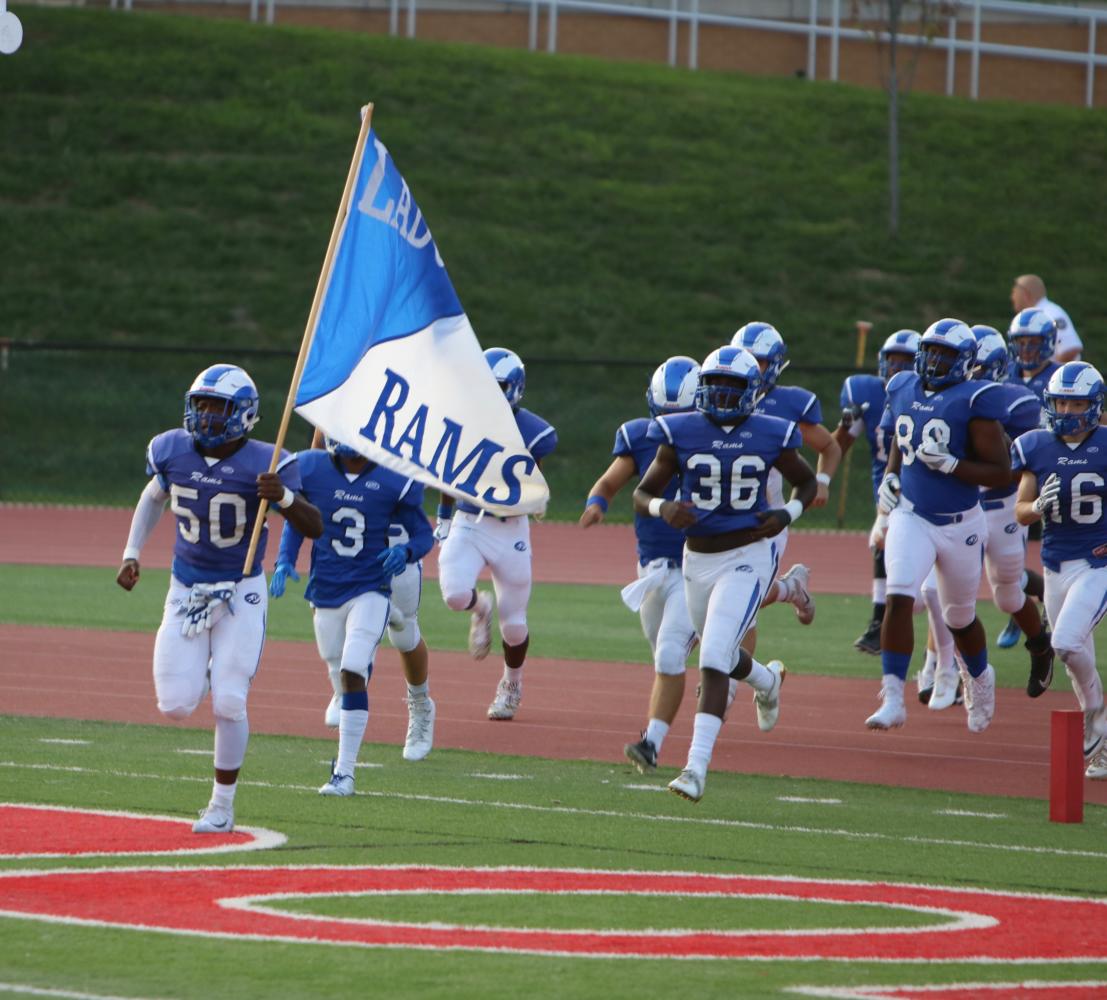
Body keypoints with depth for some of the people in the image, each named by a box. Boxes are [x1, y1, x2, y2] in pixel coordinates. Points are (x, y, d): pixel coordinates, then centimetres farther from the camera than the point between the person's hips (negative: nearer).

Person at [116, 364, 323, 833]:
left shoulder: (262, 464, -18)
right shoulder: (172, 451, -7)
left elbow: (314, 528, -18)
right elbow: (154, 497, 16)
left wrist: (283, 497, -37)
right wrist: (131, 554, 10)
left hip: (240, 595, -3)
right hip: (186, 591, 3)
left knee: (228, 703, -10)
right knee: (175, 704, -4)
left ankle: (222, 805, 9)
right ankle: (205, 673, 34)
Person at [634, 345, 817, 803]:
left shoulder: (770, 436, -6)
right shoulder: (680, 434, -6)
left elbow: (807, 482, 11)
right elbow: (642, 494, -2)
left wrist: (788, 514, -9)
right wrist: (663, 508, -25)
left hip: (747, 557, -4)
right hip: (697, 557, 4)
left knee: (714, 658, -18)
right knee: (720, 656, 21)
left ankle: (697, 766, -19)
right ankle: (767, 680, 58)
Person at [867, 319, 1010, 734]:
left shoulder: (974, 401, -14)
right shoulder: (904, 389, 3)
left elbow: (1001, 472, -15)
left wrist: (948, 463, -26)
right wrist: (890, 476, 3)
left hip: (960, 524, -3)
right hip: (910, 517, 3)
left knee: (960, 617, 15)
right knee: (899, 598, -19)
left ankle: (980, 679, 45)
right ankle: (892, 699, -18)